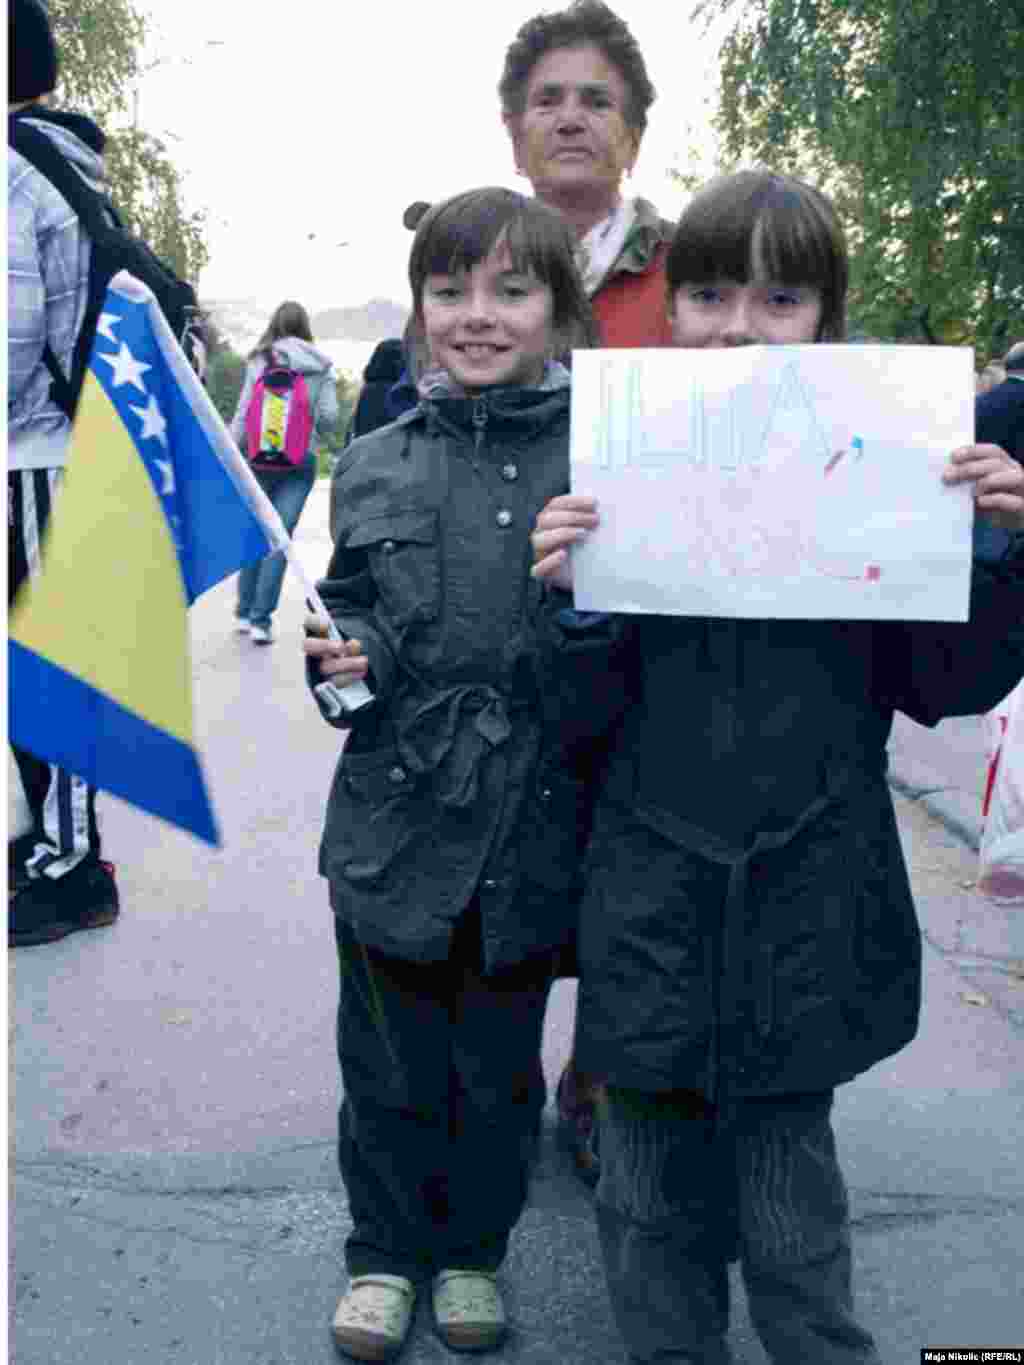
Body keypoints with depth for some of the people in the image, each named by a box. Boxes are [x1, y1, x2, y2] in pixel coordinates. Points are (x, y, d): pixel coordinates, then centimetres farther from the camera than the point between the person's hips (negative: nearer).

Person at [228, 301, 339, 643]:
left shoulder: (260, 361, -1)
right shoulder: (321, 367, 1)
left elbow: (243, 414, -2)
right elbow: (330, 416, -2)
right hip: (302, 460, 0)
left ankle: (245, 612, 21)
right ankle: (260, 619, -3)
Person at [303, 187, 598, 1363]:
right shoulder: (375, 467, 2)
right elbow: (355, 617, 10)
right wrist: (345, 658, -10)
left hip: (534, 830, -1)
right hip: (397, 823, 2)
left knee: (499, 1070, 18)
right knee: (391, 1067, 17)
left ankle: (471, 1247, 43)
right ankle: (385, 1251, 41)